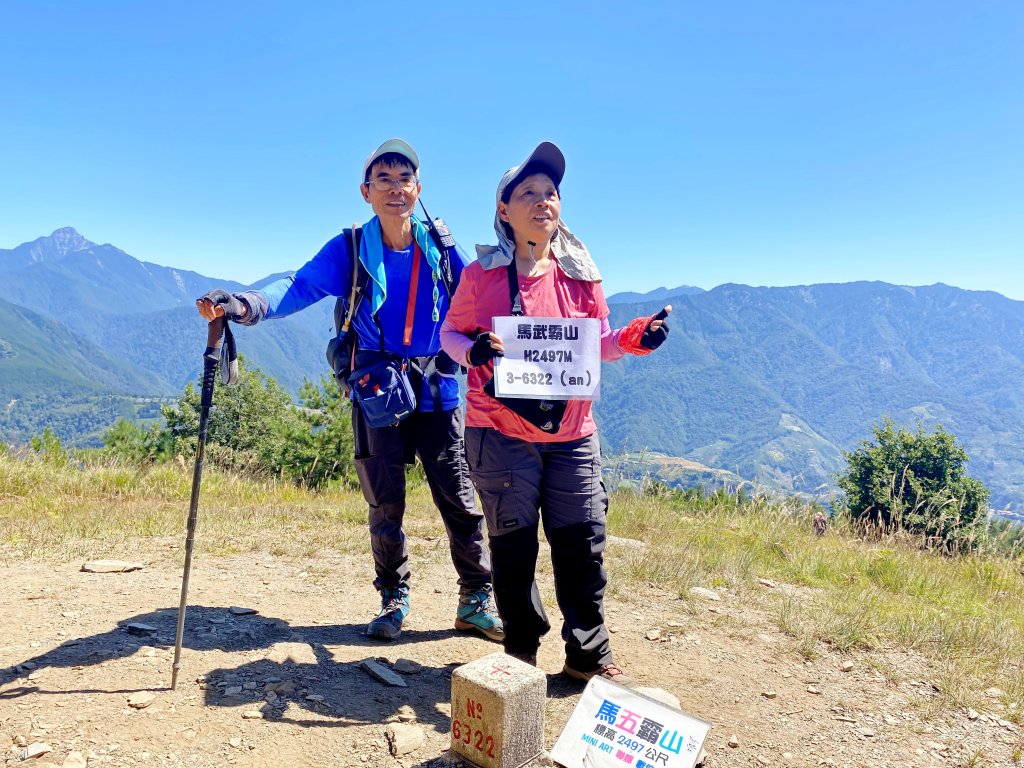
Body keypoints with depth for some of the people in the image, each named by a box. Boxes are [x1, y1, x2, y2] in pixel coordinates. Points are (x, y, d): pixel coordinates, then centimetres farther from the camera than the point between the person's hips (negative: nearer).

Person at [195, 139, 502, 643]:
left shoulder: (442, 250, 2)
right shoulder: (349, 251, -2)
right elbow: (300, 287, -15)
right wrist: (243, 305, -32)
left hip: (436, 391, 1)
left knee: (458, 499, 2)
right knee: (385, 504, 8)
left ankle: (476, 601, 19)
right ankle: (393, 599, 29)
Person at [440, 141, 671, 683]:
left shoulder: (581, 273, 6)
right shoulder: (481, 273, -2)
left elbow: (599, 343, 12)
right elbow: (449, 333, 6)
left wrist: (635, 338, -8)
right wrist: (471, 350, -17)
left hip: (572, 434, 3)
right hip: (501, 433, -2)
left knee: (583, 545, 8)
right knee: (513, 547, 8)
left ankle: (588, 653, 26)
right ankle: (521, 652, 27)